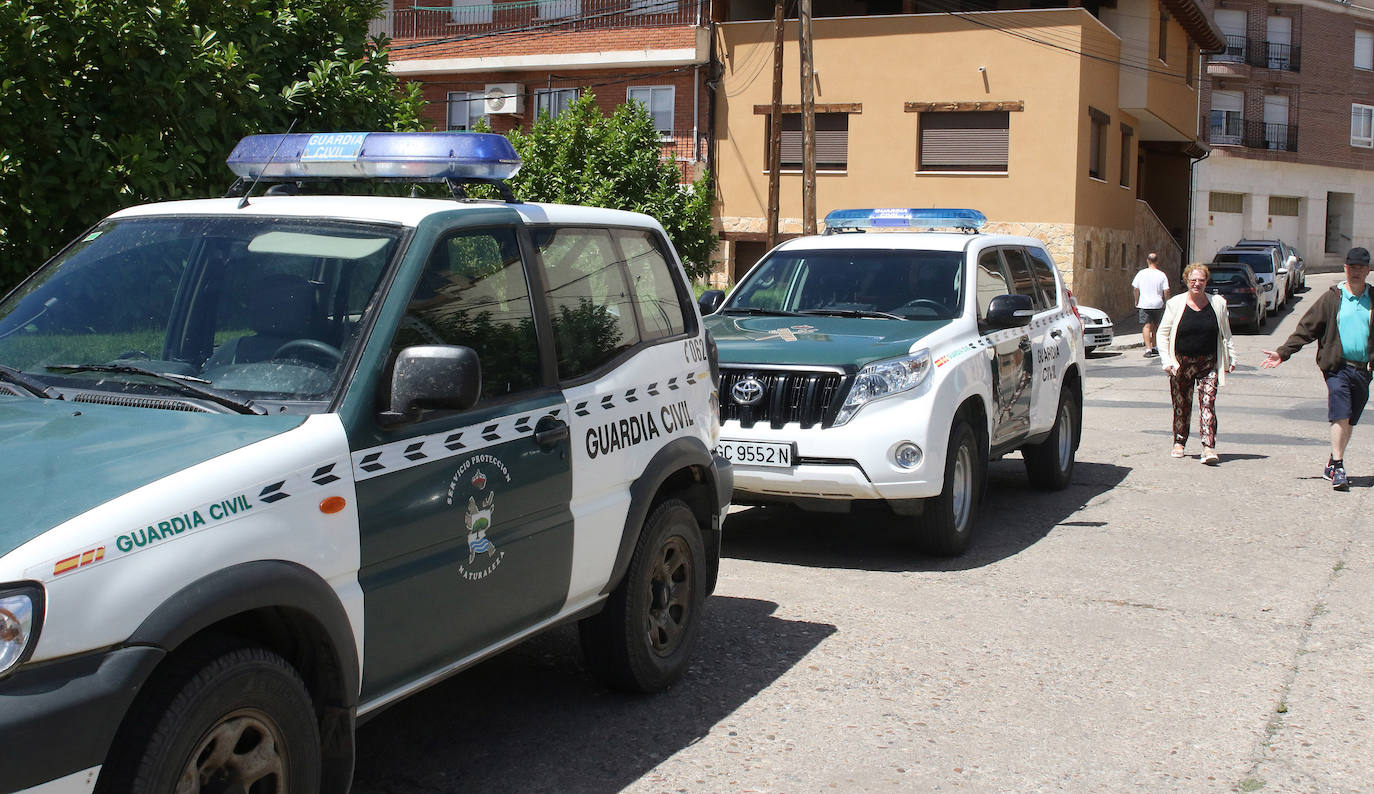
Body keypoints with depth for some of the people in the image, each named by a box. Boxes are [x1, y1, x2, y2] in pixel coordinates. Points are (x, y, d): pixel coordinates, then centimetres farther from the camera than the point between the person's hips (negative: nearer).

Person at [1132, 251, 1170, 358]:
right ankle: (1154, 348, 25)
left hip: (1144, 304, -1)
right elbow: (1166, 291, -6)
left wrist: (1136, 301, 14)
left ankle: (1148, 349, -17)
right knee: (1155, 326, 17)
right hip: (1158, 304, 1)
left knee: (1146, 326, -5)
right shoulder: (1162, 275, -3)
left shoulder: (1141, 273, -2)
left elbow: (1136, 289, 2)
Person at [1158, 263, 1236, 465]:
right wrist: (1167, 360, -7)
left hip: (1209, 364, 0)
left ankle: (1209, 448, -18)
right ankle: (1179, 442, 26)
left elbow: (1225, 334, 16)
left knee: (1208, 403, -12)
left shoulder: (1218, 304, 6)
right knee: (1181, 405, 8)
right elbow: (1163, 333, 3)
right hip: (1181, 363, 0)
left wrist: (1231, 358, 11)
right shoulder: (1175, 304, 1)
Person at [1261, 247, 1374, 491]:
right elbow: (1306, 328, 2)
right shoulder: (1332, 298, 2)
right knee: (1341, 416, -13)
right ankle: (1338, 466, -6)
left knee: (1349, 421, 8)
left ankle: (1332, 466, 20)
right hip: (1337, 367, -3)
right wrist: (1283, 352, -5)